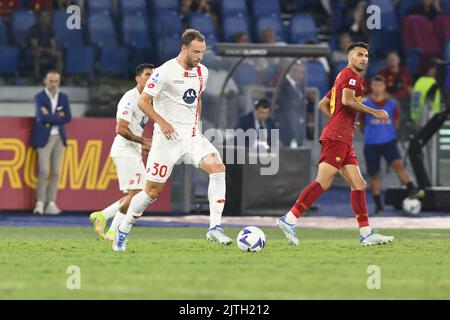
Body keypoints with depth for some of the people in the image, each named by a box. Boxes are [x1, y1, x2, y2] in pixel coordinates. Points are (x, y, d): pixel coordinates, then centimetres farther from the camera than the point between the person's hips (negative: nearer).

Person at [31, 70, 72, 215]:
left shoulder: (63, 97, 8)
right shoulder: (39, 97, -4)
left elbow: (68, 118, -2)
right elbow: (42, 117, -19)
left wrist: (51, 118, -11)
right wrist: (59, 116, -11)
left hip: (59, 137, 4)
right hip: (44, 137, -4)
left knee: (56, 171, 2)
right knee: (44, 171, -9)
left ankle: (51, 203, 4)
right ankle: (40, 203, -5)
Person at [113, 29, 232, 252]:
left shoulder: (202, 72, 7)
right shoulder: (165, 72, -13)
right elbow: (143, 101, -9)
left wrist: (197, 124, 14)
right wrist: (162, 122, -18)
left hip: (192, 136, 5)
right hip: (168, 139, -5)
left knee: (217, 167, -20)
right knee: (152, 191, 0)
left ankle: (214, 228, -20)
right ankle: (122, 232, 21)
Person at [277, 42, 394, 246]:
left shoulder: (343, 77, 26)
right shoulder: (351, 76, -3)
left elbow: (323, 104, 29)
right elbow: (347, 100, -21)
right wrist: (374, 113, -15)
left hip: (344, 140, 10)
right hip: (337, 137, -10)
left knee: (358, 184, 5)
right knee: (323, 182, -16)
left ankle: (366, 234, 3)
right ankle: (289, 220, -17)